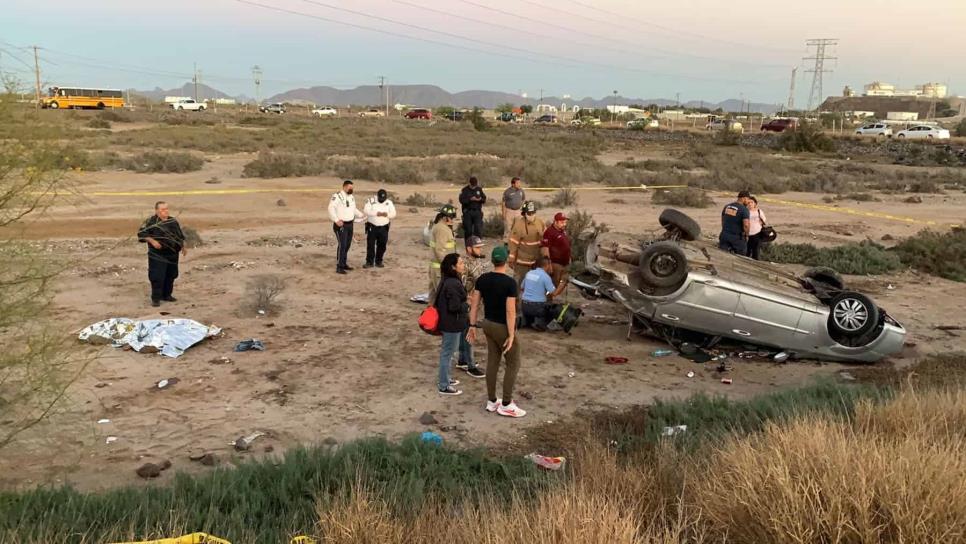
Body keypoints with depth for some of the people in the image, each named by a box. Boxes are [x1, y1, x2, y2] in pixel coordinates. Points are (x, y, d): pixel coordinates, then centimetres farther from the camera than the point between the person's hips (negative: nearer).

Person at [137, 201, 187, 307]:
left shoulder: (173, 221, 11)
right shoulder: (151, 221, -7)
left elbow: (180, 236, 23)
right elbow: (141, 233, -8)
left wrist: (183, 247, 21)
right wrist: (152, 241, -20)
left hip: (172, 255, 6)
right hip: (157, 255, -6)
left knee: (171, 276, 12)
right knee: (157, 277, -7)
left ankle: (166, 295, 26)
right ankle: (156, 298, 0)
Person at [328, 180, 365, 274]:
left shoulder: (351, 197, 12)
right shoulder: (337, 196, -14)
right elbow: (331, 208, -23)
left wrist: (361, 215, 12)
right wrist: (336, 220, -29)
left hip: (350, 224, 8)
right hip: (341, 225, -8)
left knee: (347, 245, 13)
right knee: (342, 245, -14)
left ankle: (344, 264, 25)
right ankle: (339, 267, -12)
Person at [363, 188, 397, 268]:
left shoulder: (389, 203, 3)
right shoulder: (371, 201, -5)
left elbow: (393, 214, 0)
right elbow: (366, 210, -15)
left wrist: (387, 214, -21)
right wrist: (376, 213, -24)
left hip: (383, 228, 2)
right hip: (372, 227, -2)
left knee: (382, 245, 5)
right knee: (370, 245, -3)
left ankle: (378, 262, 16)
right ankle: (369, 262, 2)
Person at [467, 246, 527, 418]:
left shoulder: (482, 279, -3)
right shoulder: (510, 283, -22)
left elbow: (474, 303, 1)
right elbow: (510, 311, -23)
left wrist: (473, 326, 9)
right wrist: (511, 335, -19)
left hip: (488, 324, 7)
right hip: (503, 328, -7)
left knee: (492, 361, 16)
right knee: (513, 364, 7)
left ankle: (491, 401, 24)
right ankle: (506, 405, 11)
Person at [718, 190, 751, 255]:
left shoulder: (726, 207, 7)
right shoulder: (744, 209, -14)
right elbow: (746, 225, -22)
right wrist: (746, 235, -6)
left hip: (725, 235, 5)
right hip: (737, 237, -5)